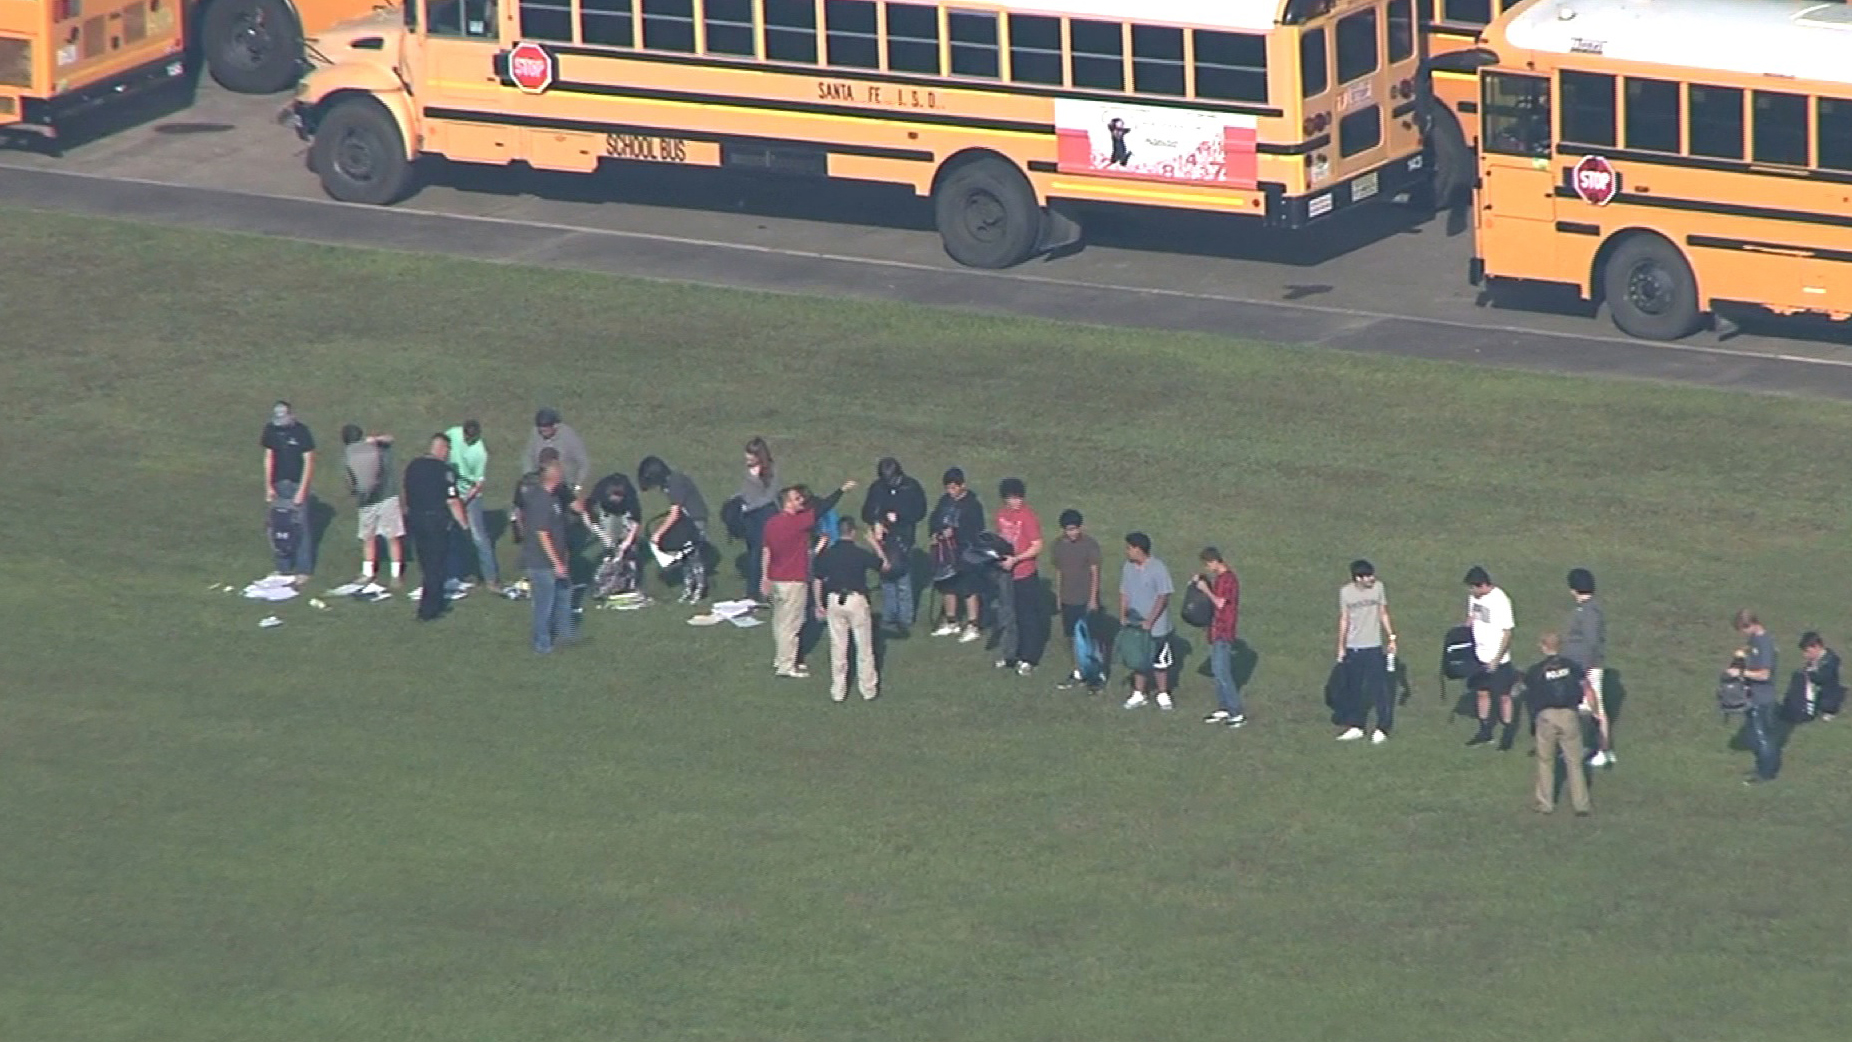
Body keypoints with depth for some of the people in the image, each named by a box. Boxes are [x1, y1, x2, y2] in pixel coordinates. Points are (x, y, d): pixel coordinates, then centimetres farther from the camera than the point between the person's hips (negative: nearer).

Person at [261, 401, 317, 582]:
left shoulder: (301, 431, -12)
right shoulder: (271, 430, 0)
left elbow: (309, 462, -9)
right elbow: (269, 458, 7)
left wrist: (302, 490, -13)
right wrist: (268, 487, 2)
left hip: (297, 484, -4)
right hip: (278, 485, 4)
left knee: (300, 527, -4)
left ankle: (302, 570, 2)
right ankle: (283, 568, 15)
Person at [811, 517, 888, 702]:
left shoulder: (826, 554, -1)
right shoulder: (861, 553, -9)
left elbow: (817, 581, 3)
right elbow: (884, 566, 2)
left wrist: (819, 605, 14)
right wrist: (876, 546, 15)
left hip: (834, 601, 3)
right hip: (856, 600, -3)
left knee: (838, 647, 10)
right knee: (864, 648, 8)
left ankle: (838, 692, 14)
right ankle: (868, 689, 14)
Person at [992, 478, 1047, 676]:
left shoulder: (1028, 517, -15)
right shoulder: (1002, 515, 5)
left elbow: (1037, 547, -17)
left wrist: (1015, 559, -24)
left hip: (1024, 574, -7)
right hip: (1005, 573, 7)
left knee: (1027, 617, 1)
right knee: (1006, 615, 14)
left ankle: (1028, 659, 8)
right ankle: (1008, 654, 27)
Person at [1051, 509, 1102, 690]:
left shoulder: (1090, 544, -13)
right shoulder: (1059, 545, 2)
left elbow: (1095, 572, -12)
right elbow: (1059, 571, 10)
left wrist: (1093, 599, -15)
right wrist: (1058, 595, 12)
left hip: (1086, 599, -5)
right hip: (1067, 599, 5)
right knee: (1072, 637, 11)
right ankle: (1078, 673, 23)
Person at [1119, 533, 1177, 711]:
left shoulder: (1157, 568, -19)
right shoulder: (1127, 567, 0)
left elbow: (1163, 597, -18)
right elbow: (1124, 593, 9)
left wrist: (1149, 621, -20)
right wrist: (1122, 617, -1)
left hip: (1155, 627, -5)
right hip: (1134, 623, 5)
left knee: (1159, 662, 7)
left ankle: (1163, 695, 21)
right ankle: (1139, 695, 27)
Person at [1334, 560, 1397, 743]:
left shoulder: (1379, 588, -3)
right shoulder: (1345, 592, -2)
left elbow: (1383, 615, 5)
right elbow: (1344, 620, 6)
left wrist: (1391, 638, 0)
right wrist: (1341, 647, 6)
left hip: (1374, 646, -1)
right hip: (1353, 647, 1)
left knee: (1379, 687, -5)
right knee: (1354, 689, 6)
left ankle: (1382, 729, 1)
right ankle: (1356, 726, 17)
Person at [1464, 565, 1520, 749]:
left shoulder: (1500, 601, -21)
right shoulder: (1474, 598, 0)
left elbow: (1507, 633, -18)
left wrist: (1496, 660, -19)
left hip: (1498, 659, -7)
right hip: (1480, 656, 7)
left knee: (1503, 696, 4)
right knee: (1482, 693, 14)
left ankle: (1508, 734, 15)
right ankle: (1484, 731, 27)